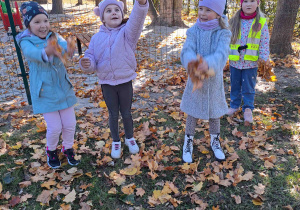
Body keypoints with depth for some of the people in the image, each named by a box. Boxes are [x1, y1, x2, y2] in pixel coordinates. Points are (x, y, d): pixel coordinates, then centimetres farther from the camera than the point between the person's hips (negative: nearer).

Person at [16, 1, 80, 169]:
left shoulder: (54, 37, -1)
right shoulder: (26, 42, -10)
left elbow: (63, 45, -24)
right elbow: (32, 53, -33)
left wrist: (67, 49, -50)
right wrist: (46, 52, -57)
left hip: (64, 89, 3)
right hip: (45, 93, -3)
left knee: (70, 124, 9)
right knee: (55, 128, 1)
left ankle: (68, 149, 36)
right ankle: (51, 151, 32)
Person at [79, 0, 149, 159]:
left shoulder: (127, 32, -9)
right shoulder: (97, 38, -1)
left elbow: (136, 19, -29)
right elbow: (91, 57, -1)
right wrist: (87, 63, -27)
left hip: (125, 82, -1)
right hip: (107, 84, 2)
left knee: (126, 114, 15)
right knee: (113, 115, 16)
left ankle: (129, 138, 41)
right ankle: (116, 141, 38)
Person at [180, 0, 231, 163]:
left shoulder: (223, 33, -10)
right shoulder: (193, 31, -6)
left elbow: (221, 54, -25)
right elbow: (187, 50, -20)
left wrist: (208, 63, -48)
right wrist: (190, 60, -44)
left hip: (214, 80, 0)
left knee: (214, 114, 16)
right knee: (192, 114, 11)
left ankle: (215, 141, 41)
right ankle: (188, 143, 32)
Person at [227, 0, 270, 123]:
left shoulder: (261, 22, -4)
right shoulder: (234, 21, 1)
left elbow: (264, 43, -3)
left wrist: (264, 60, -7)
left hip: (251, 62, -2)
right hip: (235, 61, 2)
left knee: (248, 88, 6)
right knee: (235, 86, 16)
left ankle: (248, 109, 20)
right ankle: (234, 105, 33)